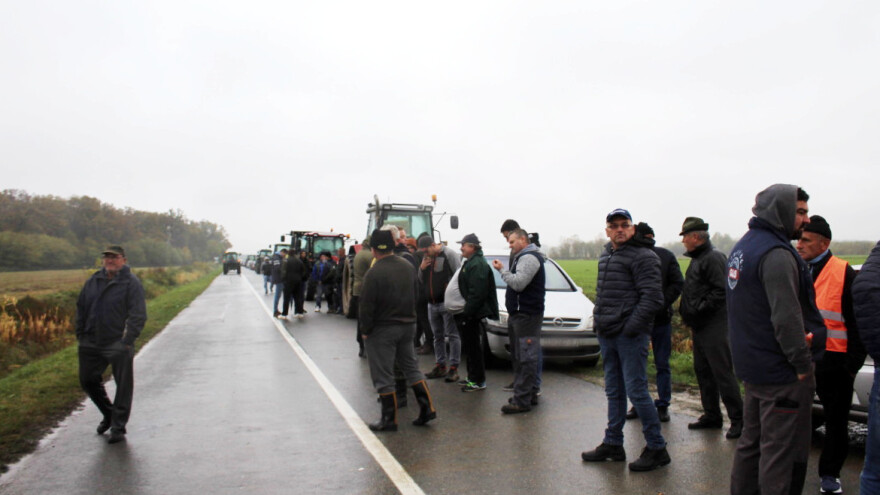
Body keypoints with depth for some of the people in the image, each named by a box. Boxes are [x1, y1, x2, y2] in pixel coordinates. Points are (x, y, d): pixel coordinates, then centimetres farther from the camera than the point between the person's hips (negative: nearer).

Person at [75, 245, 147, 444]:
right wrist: (80, 335, 9)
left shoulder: (131, 283, -8)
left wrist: (127, 340, -19)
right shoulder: (94, 280, 10)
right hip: (91, 344, 6)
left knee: (123, 386, 1)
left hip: (119, 345, -6)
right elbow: (81, 308, 16)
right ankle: (108, 413, 37)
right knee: (88, 381, 16)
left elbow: (138, 315, -13)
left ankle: (118, 427, 13)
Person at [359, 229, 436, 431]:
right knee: (411, 367, 18)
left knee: (383, 376, 4)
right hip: (408, 324, 7)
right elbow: (415, 296, 13)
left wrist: (365, 330, -4)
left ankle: (389, 419, 11)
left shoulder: (374, 273, -18)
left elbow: (367, 305, -16)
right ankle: (427, 407, 15)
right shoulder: (407, 266, 5)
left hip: (382, 329, -7)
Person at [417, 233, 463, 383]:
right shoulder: (425, 257, 14)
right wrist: (422, 268, -3)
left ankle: (453, 368, 2)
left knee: (452, 335, -2)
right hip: (431, 303, 7)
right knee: (438, 336, 14)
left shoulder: (449, 254, -9)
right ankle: (440, 366, 23)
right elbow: (420, 281, 17)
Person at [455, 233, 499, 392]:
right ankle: (473, 377, 27)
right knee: (470, 346, 17)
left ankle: (478, 381, 3)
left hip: (472, 313, -11)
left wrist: (467, 312, -22)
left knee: (473, 347, -5)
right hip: (469, 313, 11)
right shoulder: (471, 262, 17)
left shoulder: (477, 264, -17)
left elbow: (477, 293, -24)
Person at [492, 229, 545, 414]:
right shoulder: (523, 257, 23)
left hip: (527, 315, -11)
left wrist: (502, 270, -12)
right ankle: (530, 394, 21)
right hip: (519, 314, 11)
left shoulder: (529, 258, -12)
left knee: (525, 358, -10)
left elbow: (518, 283, -22)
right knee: (522, 358, 14)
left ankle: (522, 400, -9)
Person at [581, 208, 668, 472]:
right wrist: (598, 321, 15)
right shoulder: (605, 256, 16)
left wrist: (630, 327, -18)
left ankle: (657, 448, 8)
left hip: (630, 335, -8)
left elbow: (652, 297, -17)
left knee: (636, 391, -5)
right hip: (608, 335, 8)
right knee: (614, 391, 15)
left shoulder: (643, 257, -10)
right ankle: (613, 444, 25)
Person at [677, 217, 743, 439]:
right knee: (703, 371, 14)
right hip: (699, 327, 10)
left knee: (722, 373, -7)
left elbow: (720, 292, -21)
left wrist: (699, 309, -20)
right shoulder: (696, 260, 18)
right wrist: (689, 315, 12)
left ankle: (737, 419, 1)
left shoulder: (714, 258, -12)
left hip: (714, 327, -10)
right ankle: (711, 415, 23)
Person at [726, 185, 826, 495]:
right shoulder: (776, 254, -19)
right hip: (781, 371, -10)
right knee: (782, 451, -1)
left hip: (751, 365, 10)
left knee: (751, 441, 19)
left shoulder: (743, 247, 13)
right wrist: (803, 363, -16)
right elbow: (786, 317, -24)